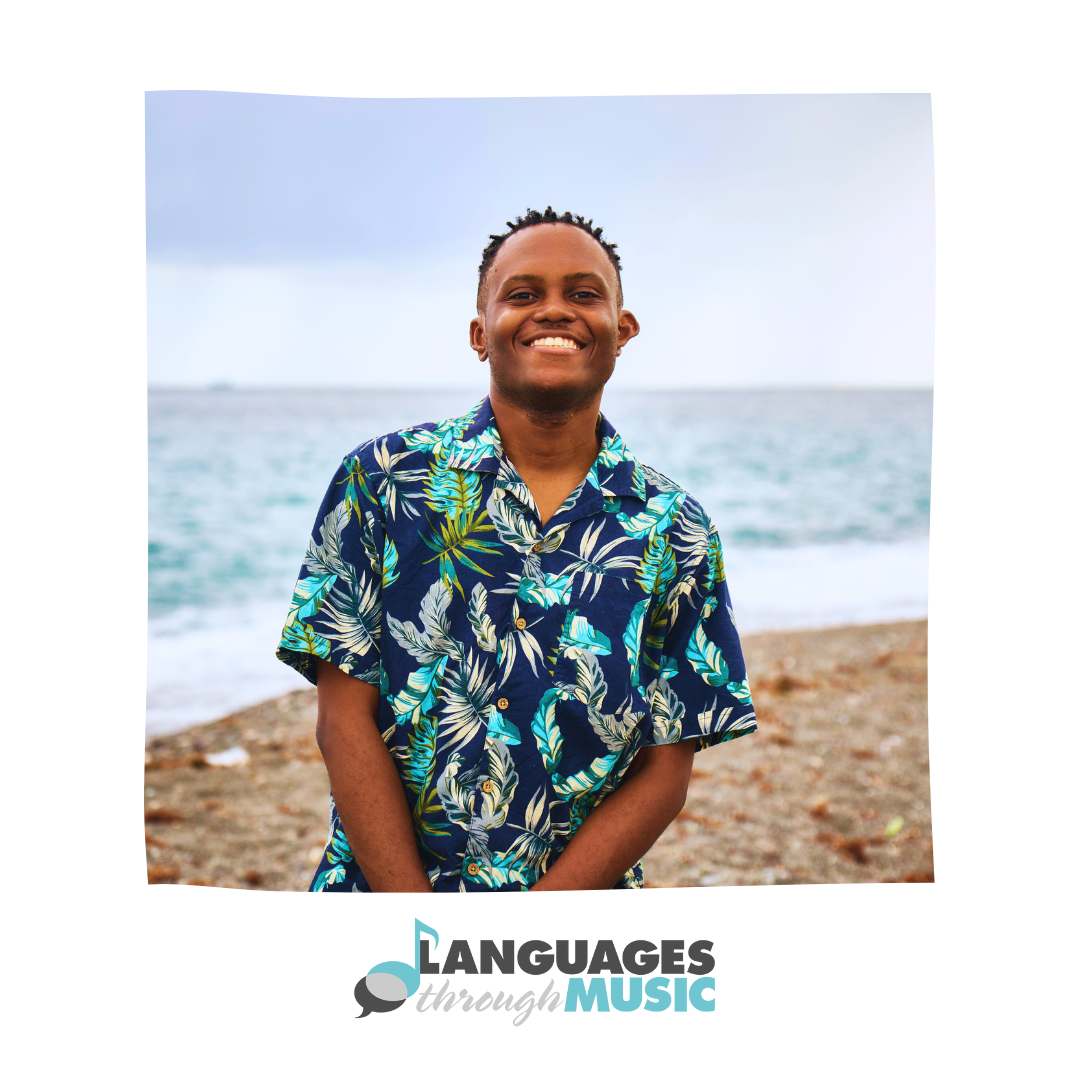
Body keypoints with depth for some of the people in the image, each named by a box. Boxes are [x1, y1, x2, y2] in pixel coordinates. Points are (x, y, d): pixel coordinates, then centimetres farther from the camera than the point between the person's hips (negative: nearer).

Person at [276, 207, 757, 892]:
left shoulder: (675, 534, -4)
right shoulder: (380, 481, -6)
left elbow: (666, 772, -5)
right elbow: (346, 719, -8)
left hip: (583, 899, 1)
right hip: (383, 890, 0)